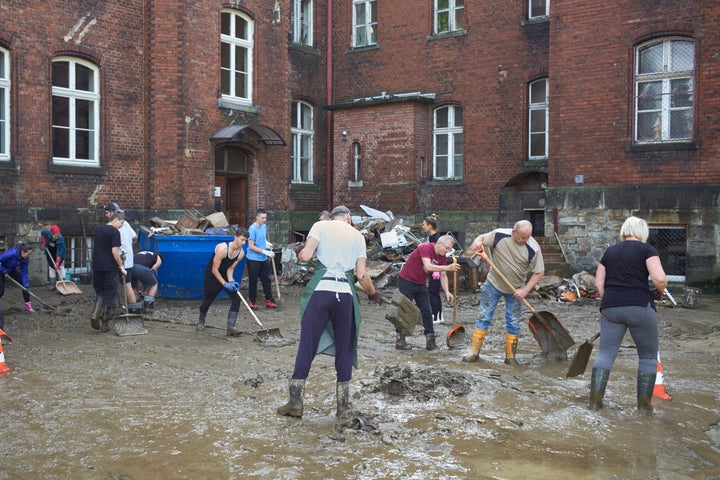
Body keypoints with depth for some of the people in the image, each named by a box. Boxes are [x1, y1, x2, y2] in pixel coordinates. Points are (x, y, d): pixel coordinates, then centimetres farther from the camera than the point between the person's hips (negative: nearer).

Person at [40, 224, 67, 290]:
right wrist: (43, 241, -6)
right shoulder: (47, 234, -29)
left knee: (60, 266, -10)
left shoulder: (61, 240, -38)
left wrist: (57, 263, -44)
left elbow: (59, 253, -40)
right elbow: (42, 232, -1)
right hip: (50, 252, 3)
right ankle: (52, 284, 5)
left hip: (60, 252, -3)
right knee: (51, 266, 2)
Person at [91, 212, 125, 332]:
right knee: (109, 294, 4)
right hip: (110, 267, -6)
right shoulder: (114, 232, -10)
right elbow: (114, 251, -17)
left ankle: (95, 315, -7)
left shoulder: (98, 230, 12)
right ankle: (104, 324, 7)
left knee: (99, 292, 17)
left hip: (97, 267, 6)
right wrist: (121, 266, -9)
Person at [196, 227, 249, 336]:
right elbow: (214, 270, -25)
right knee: (207, 301, 12)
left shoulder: (241, 253, -12)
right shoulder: (222, 248, -31)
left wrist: (231, 281, -20)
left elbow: (230, 269, -3)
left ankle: (231, 327, -14)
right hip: (211, 277, -5)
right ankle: (201, 320, 44)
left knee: (236, 298, -15)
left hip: (225, 276, 5)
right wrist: (225, 283, -26)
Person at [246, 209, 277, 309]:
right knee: (253, 281, 4)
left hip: (263, 259, 7)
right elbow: (251, 246, -19)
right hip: (253, 259, -7)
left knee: (266, 280, 11)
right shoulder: (252, 229, -17)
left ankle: (269, 300, 19)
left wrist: (267, 243, 2)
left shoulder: (264, 226, 6)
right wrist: (265, 251, -20)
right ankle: (252, 301, 17)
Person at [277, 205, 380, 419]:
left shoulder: (321, 225, 8)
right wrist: (373, 294, 23)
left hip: (321, 291, -1)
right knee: (344, 349, 12)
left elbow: (305, 256, -5)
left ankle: (295, 402, 9)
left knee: (306, 347, 5)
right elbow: (361, 275, 6)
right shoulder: (358, 236, 14)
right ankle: (343, 403, 17)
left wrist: (299, 251, 17)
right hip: (345, 294, 2)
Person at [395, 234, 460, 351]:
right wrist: (448, 268, -43)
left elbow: (443, 276, 2)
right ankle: (399, 340, 3)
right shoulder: (425, 248, -24)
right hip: (406, 281, -7)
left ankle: (430, 341, 7)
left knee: (427, 312, 3)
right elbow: (428, 266, -37)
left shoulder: (442, 257, -1)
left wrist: (447, 292, -12)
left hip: (421, 284, 7)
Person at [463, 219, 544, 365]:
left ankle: (510, 356, 17)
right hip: (493, 284, 0)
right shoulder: (500, 235, -17)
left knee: (513, 323, 5)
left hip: (516, 290, 0)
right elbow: (481, 238, -2)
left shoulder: (533, 248, -18)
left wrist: (525, 290, -18)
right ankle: (474, 352, 7)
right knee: (484, 317, 1)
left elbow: (539, 272, -10)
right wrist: (476, 243, -27)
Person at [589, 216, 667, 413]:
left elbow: (599, 282, 11)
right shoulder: (646, 249, 0)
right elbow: (659, 279, -11)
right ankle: (644, 404, 15)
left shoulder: (610, 251, 15)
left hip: (610, 308, 4)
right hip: (639, 307, -4)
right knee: (648, 356, 13)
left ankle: (595, 400, 4)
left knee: (605, 353, 8)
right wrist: (661, 289, 9)